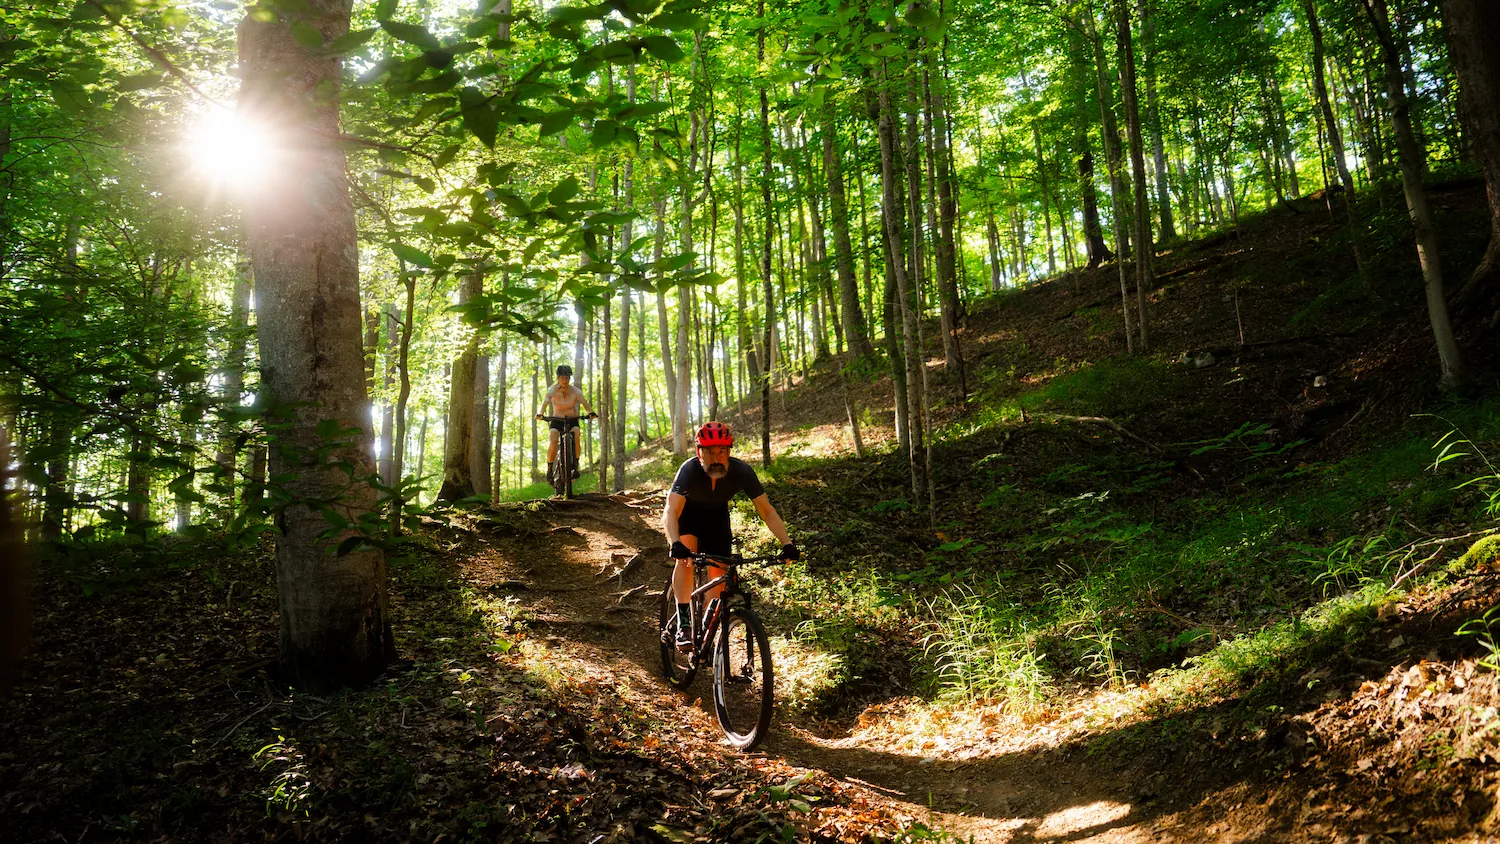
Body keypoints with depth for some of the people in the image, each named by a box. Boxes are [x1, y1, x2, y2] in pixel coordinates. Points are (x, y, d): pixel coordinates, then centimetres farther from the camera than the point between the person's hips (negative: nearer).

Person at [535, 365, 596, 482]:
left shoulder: (576, 391, -11)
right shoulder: (551, 391, -11)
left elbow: (585, 404, -22)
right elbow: (544, 404, -21)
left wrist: (591, 412, -43)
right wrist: (540, 414, -43)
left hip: (572, 420, 0)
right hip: (557, 420, 0)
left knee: (576, 437, -29)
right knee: (553, 442, -25)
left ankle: (575, 467, -19)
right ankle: (549, 470, -14)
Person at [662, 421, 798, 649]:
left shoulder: (741, 471, -31)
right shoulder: (690, 470, -37)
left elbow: (767, 511, -27)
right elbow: (670, 511, -47)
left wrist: (787, 543, -40)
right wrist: (676, 544, -64)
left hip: (717, 513, 2)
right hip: (688, 511, -2)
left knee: (718, 572, -4)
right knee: (685, 556, -28)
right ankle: (684, 625, -23)